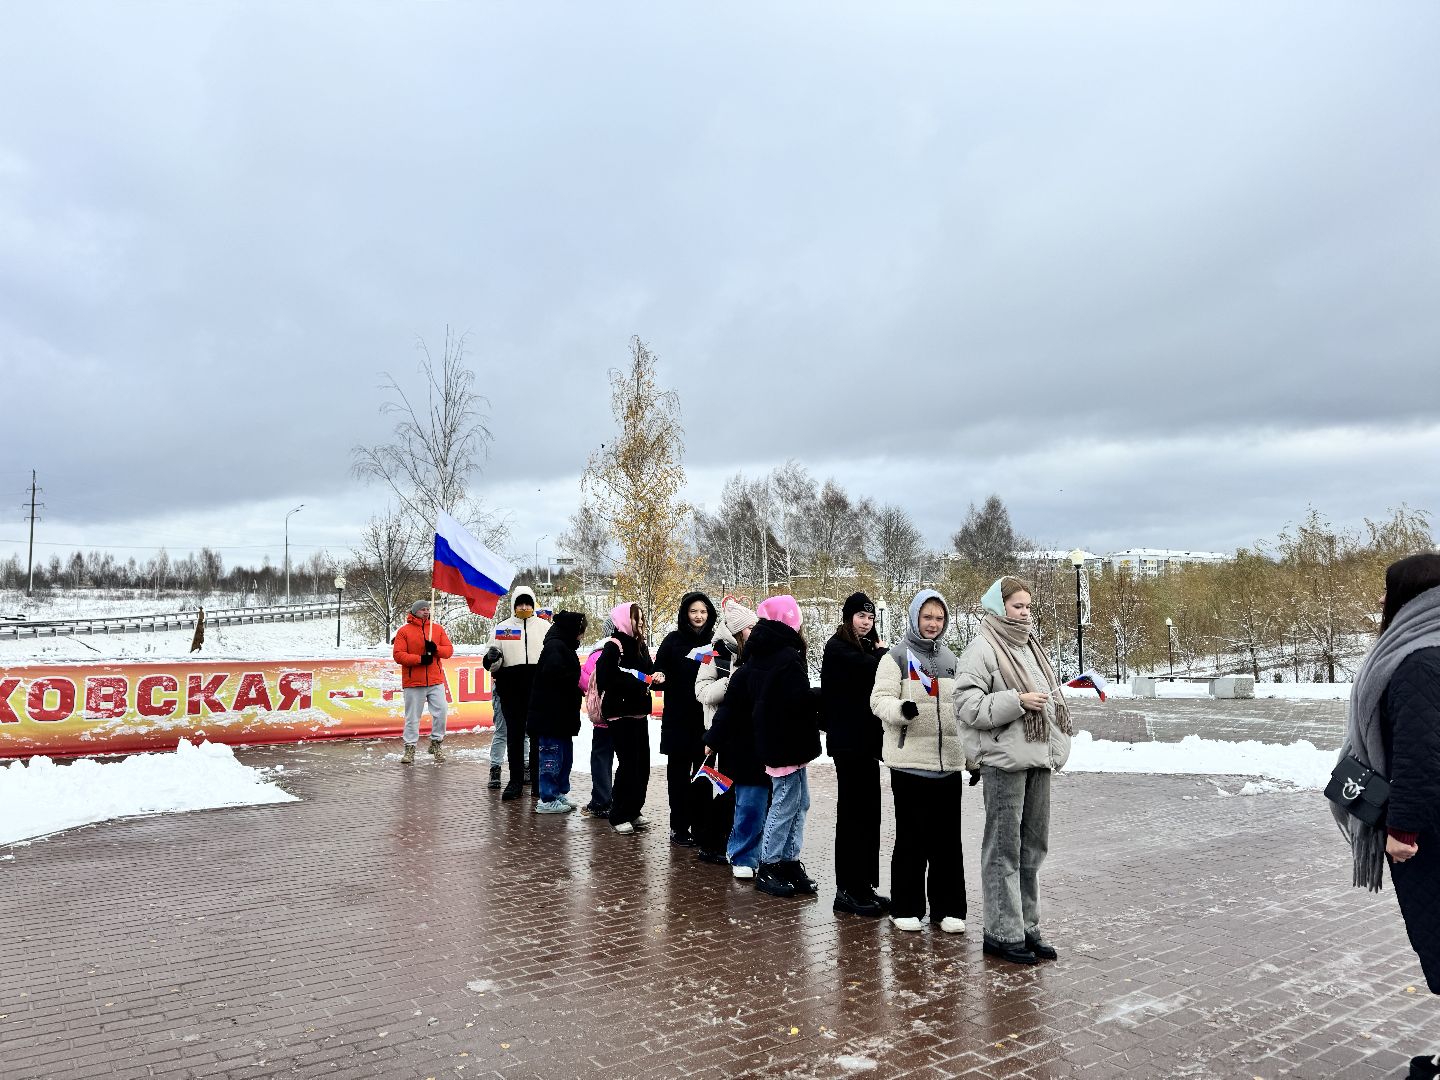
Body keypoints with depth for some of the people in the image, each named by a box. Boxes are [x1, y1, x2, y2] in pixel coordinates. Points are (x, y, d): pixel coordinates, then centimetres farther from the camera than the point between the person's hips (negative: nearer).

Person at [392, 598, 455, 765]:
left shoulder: (438, 629, 9)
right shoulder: (404, 631, 0)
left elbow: (449, 650, 6)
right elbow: (398, 655, -7)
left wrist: (436, 648, -15)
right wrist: (420, 659, -17)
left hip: (436, 681, 2)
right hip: (413, 682, -2)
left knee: (440, 712, -2)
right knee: (412, 716, 4)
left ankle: (436, 743, 16)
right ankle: (410, 748, 13)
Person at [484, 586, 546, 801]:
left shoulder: (545, 627, 9)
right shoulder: (502, 628, 8)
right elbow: (491, 662, 9)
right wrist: (491, 659, -13)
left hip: (539, 687, 0)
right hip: (511, 688, 0)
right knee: (514, 734, 4)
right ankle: (516, 781, 11)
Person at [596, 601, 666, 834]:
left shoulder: (640, 646, 14)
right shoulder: (613, 647, -11)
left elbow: (649, 672, 23)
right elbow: (604, 679, -20)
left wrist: (656, 676, -1)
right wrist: (638, 682, -20)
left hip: (639, 713, 8)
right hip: (620, 714, -8)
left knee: (642, 764, 10)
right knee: (628, 764, -7)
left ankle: (633, 811, 23)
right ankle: (618, 817, 5)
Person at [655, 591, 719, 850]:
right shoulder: (674, 640, 1)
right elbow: (659, 671, -2)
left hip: (706, 719, 2)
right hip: (679, 719, -2)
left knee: (704, 775, 6)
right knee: (679, 773, 3)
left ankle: (701, 827, 15)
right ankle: (679, 828, 10)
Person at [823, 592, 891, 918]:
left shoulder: (865, 647, 18)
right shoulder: (839, 647, -8)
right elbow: (872, 670, -24)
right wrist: (881, 652, -4)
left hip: (865, 741, 8)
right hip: (849, 742, -8)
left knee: (867, 814, 10)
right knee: (853, 813, -5)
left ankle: (863, 887, 17)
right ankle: (848, 891, 0)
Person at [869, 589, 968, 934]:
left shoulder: (950, 660, 16)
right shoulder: (896, 657, -1)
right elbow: (880, 699, -10)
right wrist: (900, 709, -32)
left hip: (948, 762, 5)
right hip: (910, 761, -5)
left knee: (948, 838, 7)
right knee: (911, 837, 0)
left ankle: (949, 908, 17)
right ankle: (906, 908, 11)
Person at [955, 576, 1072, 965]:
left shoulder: (1029, 645, 17)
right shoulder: (982, 648, -9)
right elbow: (968, 704, -16)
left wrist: (1056, 744, 19)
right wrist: (1017, 701, -22)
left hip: (1037, 758, 8)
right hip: (1004, 759, -8)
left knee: (1033, 845, 13)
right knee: (1004, 847, -2)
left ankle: (1026, 926, 24)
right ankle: (1001, 932, 6)